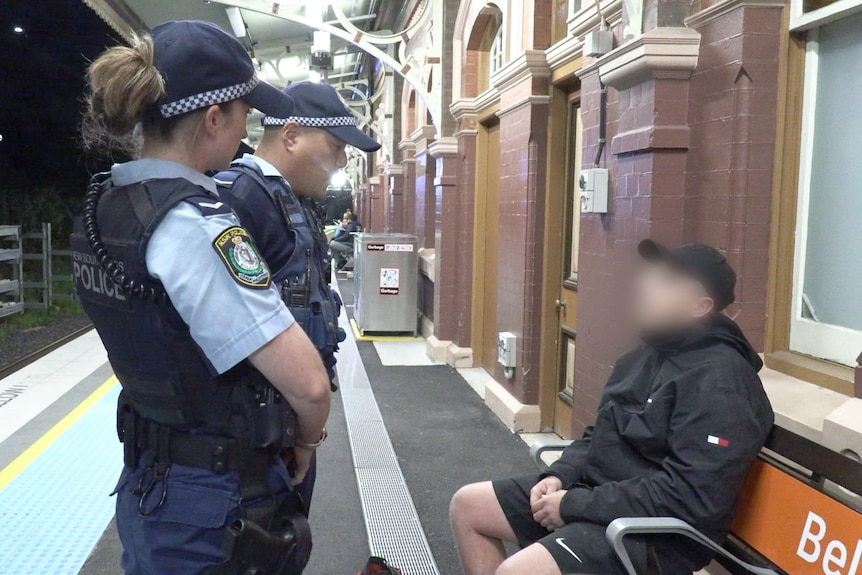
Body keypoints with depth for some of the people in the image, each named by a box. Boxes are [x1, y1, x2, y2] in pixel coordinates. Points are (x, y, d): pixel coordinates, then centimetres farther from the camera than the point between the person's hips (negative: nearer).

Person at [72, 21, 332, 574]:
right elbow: (307, 381, -29)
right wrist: (305, 440, -6)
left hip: (149, 484, 8)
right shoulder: (194, 226, -26)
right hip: (214, 507, -8)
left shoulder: (105, 203, 1)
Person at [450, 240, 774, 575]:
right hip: (597, 493, 10)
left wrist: (576, 504, -21)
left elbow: (693, 497, -26)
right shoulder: (649, 354, 11)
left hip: (653, 535, -9)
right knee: (467, 505, 9)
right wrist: (561, 475, -2)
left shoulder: (719, 381, -19)